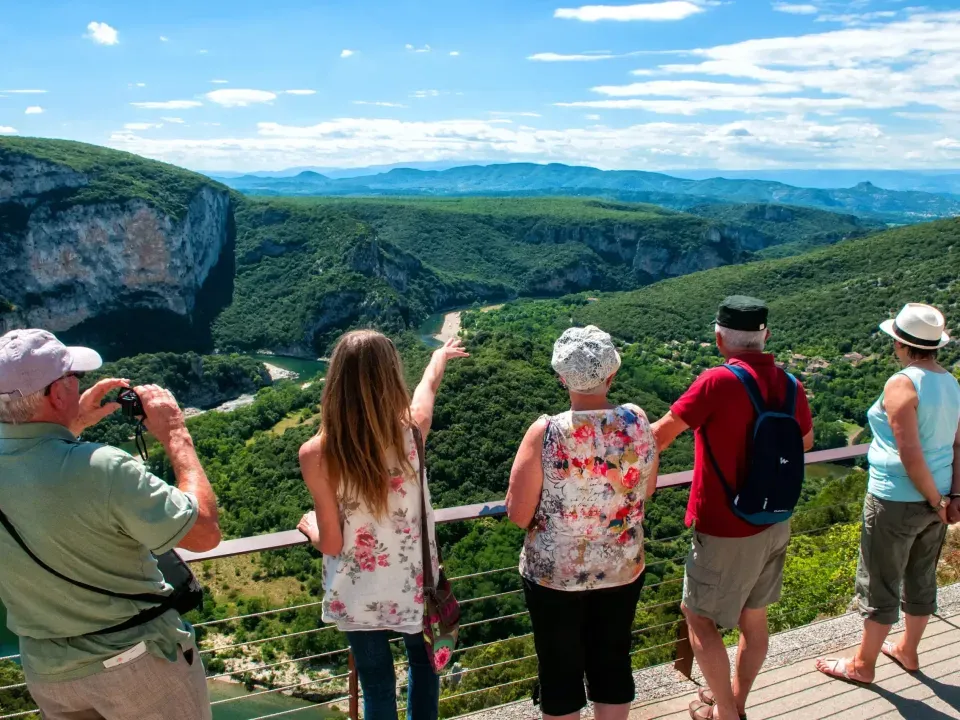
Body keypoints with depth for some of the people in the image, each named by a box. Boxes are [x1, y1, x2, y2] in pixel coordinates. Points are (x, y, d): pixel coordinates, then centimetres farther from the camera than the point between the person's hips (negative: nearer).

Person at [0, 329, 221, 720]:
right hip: (135, 661, -5)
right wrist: (176, 435, -15)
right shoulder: (102, 469, -31)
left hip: (47, 670, 5)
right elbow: (204, 533, -21)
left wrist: (72, 426, 7)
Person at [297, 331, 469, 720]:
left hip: (358, 595, -1)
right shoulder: (411, 431, -17)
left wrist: (309, 525, 7)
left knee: (377, 685, 20)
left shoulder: (316, 454, -23)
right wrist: (439, 357, 29)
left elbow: (331, 543, -16)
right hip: (413, 586, 2)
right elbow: (427, 388, 7)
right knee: (423, 662, 29)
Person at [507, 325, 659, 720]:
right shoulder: (637, 422, -11)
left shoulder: (545, 433, -21)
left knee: (560, 669, 16)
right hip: (622, 570, 3)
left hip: (554, 574, -3)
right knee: (613, 662, 22)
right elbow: (646, 491, 4)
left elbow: (518, 514, -16)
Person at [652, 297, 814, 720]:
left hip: (725, 531, -7)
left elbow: (661, 435, -15)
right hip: (773, 525, 7)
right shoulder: (790, 385, -3)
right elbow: (805, 443, 15)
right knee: (754, 619, 20)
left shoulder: (717, 382, -23)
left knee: (699, 618, 13)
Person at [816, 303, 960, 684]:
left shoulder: (901, 385, -21)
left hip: (897, 501, -8)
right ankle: (907, 651, 41)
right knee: (921, 578, 22)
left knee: (879, 584, 7)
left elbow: (911, 456, -23)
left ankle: (862, 664, 23)